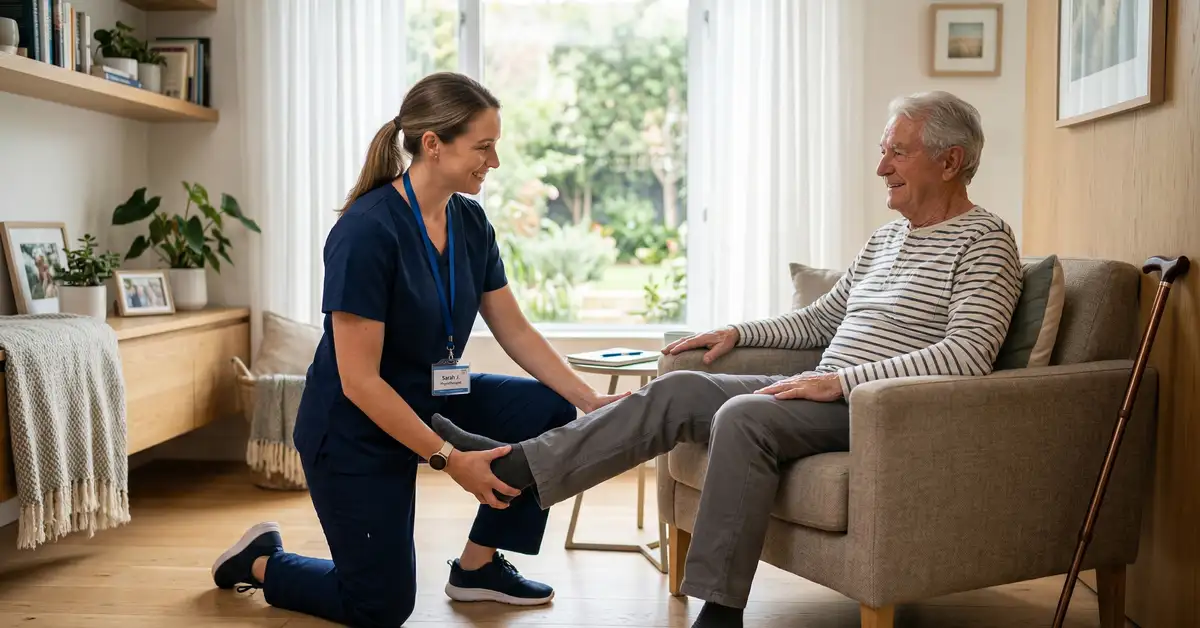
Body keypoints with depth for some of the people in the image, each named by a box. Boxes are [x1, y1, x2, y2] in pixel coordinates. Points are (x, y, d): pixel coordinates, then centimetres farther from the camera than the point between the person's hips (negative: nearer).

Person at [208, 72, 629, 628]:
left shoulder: (470, 223, -5)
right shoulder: (366, 232, -28)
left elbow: (515, 332, 0)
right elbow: (359, 381, -27)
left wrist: (590, 401, -10)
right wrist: (449, 459, -27)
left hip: (433, 400, 7)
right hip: (357, 427, -7)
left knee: (549, 412, -10)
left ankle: (478, 564, 6)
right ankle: (261, 562, 26)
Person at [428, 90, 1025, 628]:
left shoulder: (985, 240, -6)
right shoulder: (886, 237, 21)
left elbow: (968, 355, -20)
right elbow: (821, 318, 28)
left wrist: (841, 380, -24)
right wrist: (738, 332, 15)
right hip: (824, 392, 8)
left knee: (743, 417, -32)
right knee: (678, 390, -8)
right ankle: (513, 468, -13)